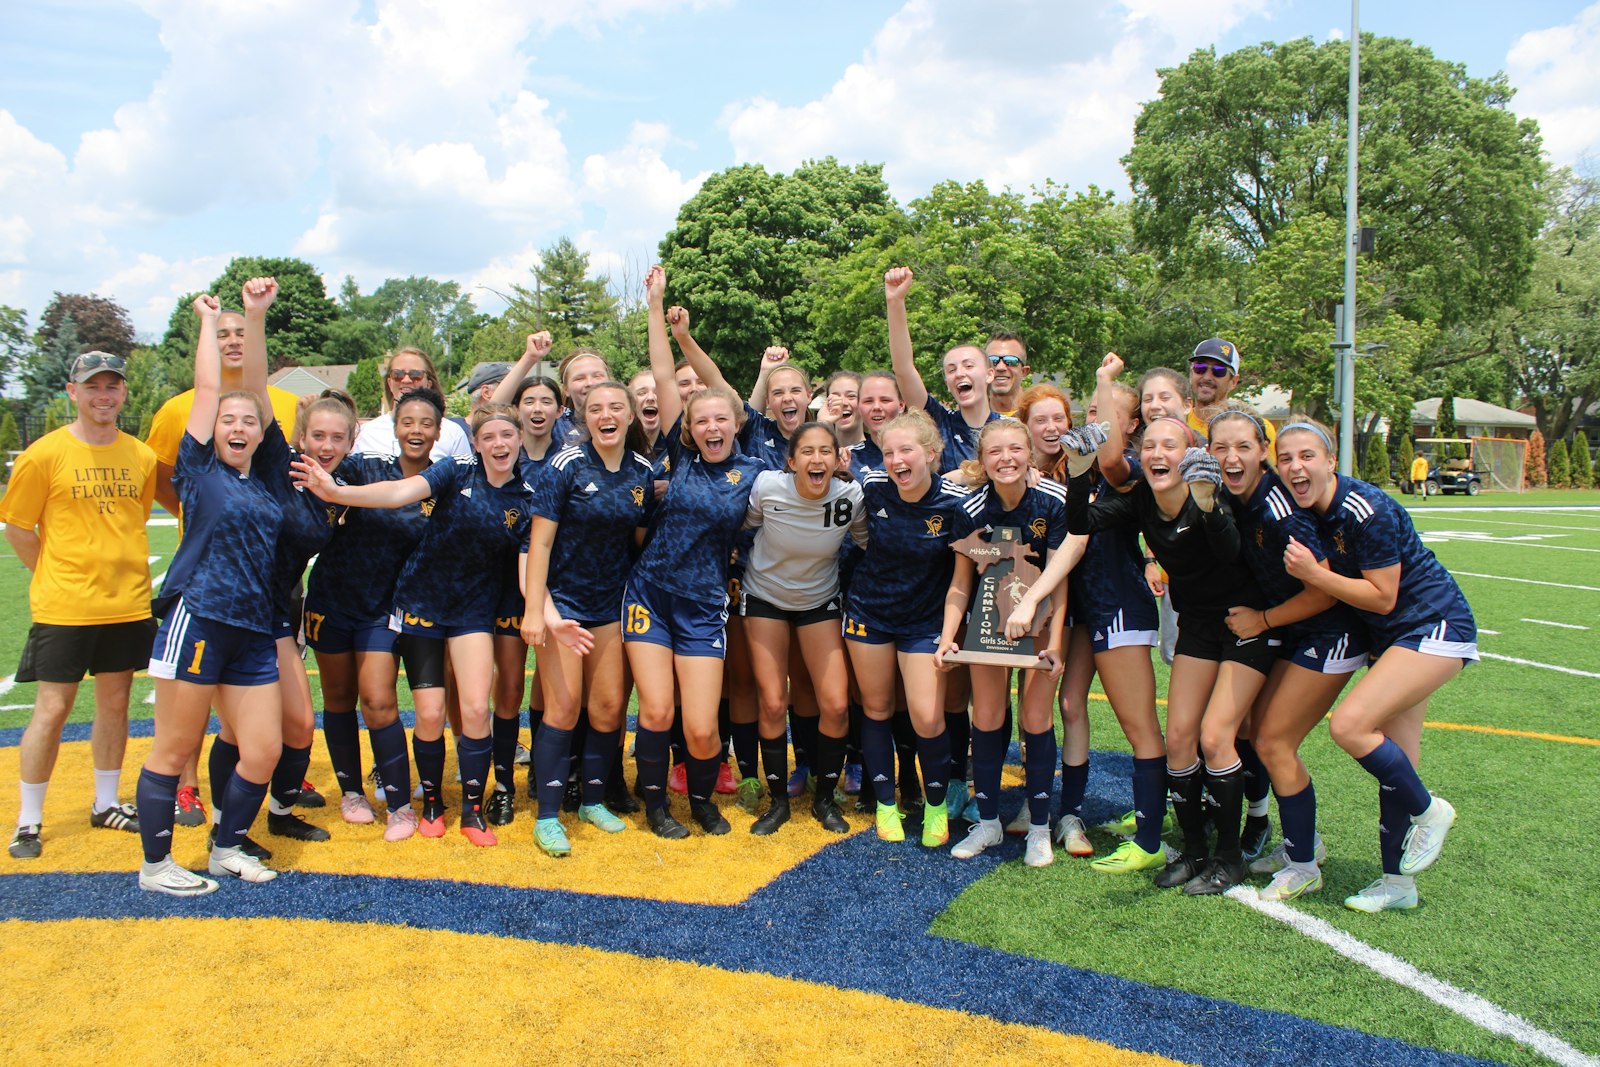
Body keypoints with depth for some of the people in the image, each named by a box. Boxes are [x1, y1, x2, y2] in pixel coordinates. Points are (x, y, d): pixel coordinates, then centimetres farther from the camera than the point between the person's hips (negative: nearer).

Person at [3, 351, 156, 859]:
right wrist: (57, 577, 1)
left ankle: (105, 804, 28)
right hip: (63, 608, -4)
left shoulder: (142, 457, 4)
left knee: (114, 704, 13)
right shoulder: (45, 454, -7)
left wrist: (118, 569, 10)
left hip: (128, 604, 4)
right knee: (52, 710, 1)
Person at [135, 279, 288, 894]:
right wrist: (209, 322, 13)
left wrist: (256, 318, 0)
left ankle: (227, 849, 24)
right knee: (175, 750, 4)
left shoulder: (266, 476, 12)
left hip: (253, 632, 5)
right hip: (196, 621, -5)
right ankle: (155, 866, 18)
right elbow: (208, 389, 2)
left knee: (264, 750, 4)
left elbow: (257, 391, 7)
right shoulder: (200, 470, 2)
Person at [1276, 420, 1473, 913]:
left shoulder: (1366, 511, -24)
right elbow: (1336, 575, 10)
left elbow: (1382, 597, -20)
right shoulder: (1313, 511, 0)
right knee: (1394, 760, 10)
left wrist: (1314, 574, -24)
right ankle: (1399, 882, 20)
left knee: (1349, 725, -20)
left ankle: (1427, 811, 4)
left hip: (1434, 628, -8)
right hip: (1392, 634, 8)